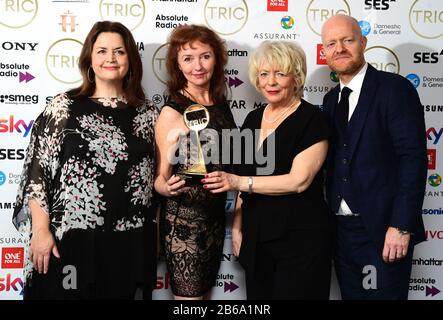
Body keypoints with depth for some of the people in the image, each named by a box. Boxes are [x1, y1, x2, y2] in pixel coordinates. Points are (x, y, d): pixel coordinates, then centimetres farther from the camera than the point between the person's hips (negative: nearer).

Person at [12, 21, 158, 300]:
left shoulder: (146, 112, 7)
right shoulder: (63, 107, -2)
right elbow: (37, 171, -4)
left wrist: (156, 235, 10)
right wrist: (41, 231, -10)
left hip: (129, 241, 3)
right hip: (71, 237, -2)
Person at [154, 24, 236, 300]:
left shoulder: (221, 105, 4)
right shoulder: (172, 112, -13)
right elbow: (160, 179, -9)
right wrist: (168, 187, -30)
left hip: (216, 218, 6)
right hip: (183, 222, -6)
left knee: (205, 290, 17)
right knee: (189, 295, 3)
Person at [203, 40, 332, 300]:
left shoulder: (313, 120, -9)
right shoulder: (253, 119, 10)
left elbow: (298, 181, -18)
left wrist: (239, 182, -21)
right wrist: (237, 227, 12)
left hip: (300, 239, -6)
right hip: (255, 239, 6)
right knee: (258, 297, 13)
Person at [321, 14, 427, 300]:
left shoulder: (394, 88, -8)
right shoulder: (331, 99, 13)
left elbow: (414, 158, -14)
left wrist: (401, 226, -20)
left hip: (383, 231, -6)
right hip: (342, 230, 6)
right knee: (351, 294, 15)